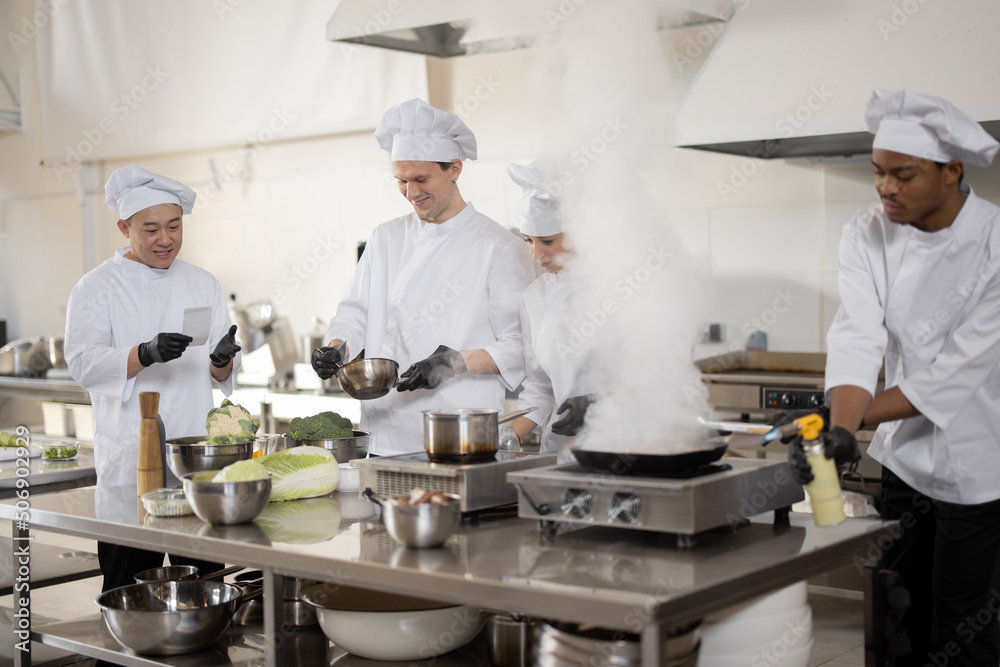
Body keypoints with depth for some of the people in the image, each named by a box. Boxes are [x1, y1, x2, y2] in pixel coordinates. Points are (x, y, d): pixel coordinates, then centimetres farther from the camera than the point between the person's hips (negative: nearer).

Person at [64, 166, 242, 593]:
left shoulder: (203, 285, 13)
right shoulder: (97, 288, 0)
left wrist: (222, 361, -11)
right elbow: (83, 363, -11)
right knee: (129, 590, -3)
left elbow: (222, 372, 13)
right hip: (130, 458, -4)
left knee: (203, 578, 9)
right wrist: (144, 355, -27)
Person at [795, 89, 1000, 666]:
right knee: (903, 613, 13)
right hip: (905, 456, 4)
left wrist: (852, 419, -22)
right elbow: (858, 338, -15)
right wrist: (840, 429, -31)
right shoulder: (868, 236, -5)